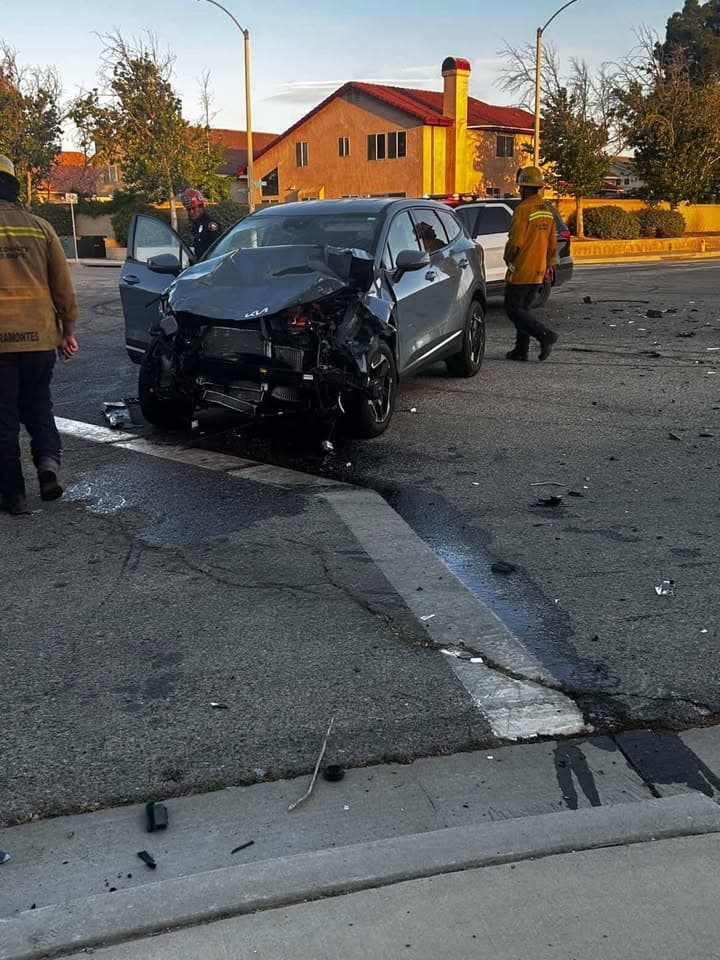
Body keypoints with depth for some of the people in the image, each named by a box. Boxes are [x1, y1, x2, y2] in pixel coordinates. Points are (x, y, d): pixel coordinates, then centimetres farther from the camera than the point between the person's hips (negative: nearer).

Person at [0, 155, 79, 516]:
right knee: (37, 404, 21)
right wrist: (67, 331, 16)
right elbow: (63, 286, 7)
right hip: (40, 337, 3)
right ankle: (48, 458, -1)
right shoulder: (39, 227, 5)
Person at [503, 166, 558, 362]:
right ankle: (521, 350, 14)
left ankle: (545, 334, -15)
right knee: (524, 308, 14)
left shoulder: (523, 209, -16)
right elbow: (552, 244, 14)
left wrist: (508, 259, -1)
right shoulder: (547, 211, 10)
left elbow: (515, 242, -20)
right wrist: (548, 267, 21)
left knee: (514, 309, -2)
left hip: (521, 271, -8)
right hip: (538, 272, 8)